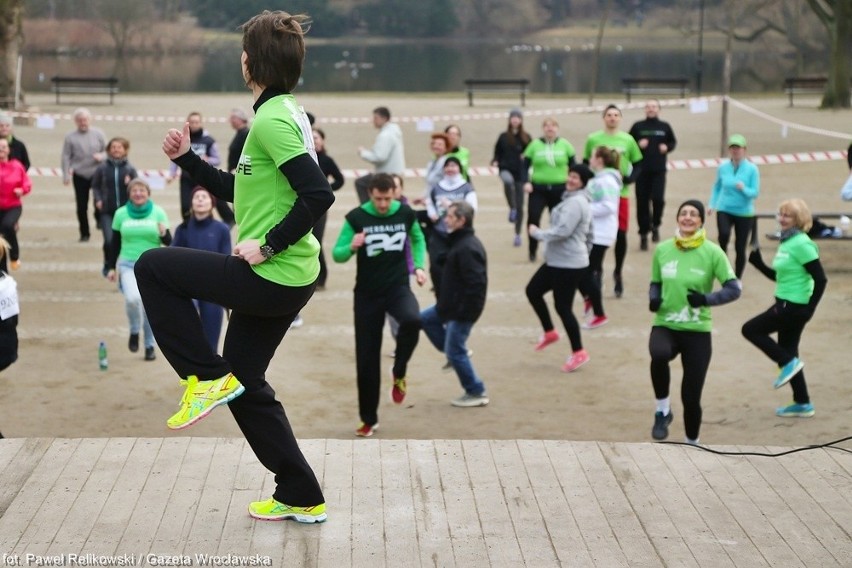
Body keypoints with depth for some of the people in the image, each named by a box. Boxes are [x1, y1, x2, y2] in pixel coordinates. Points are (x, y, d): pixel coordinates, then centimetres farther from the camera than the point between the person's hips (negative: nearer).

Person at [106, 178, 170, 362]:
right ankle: (134, 331, 3)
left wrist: (164, 233, -23)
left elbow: (168, 242, -1)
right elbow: (115, 243, 9)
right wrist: (111, 267, 8)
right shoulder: (121, 214, 1)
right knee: (132, 298, -24)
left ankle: (150, 345, 23)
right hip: (128, 265, 0)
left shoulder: (158, 212, -3)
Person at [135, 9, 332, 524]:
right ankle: (302, 499, 24)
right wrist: (187, 159, 16)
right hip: (288, 280, 10)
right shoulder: (285, 113, 14)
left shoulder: (272, 120, -16)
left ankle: (207, 377, 2)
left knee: (154, 268, 0)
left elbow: (319, 194, -27)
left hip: (273, 279, -10)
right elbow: (239, 191, 24)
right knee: (245, 385, 18)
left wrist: (268, 245, -20)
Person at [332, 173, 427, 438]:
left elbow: (418, 239, 20)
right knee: (366, 358, 2)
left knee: (412, 321, -34)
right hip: (367, 293, 0)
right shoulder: (356, 217, -9)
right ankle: (369, 418, 18)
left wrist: (418, 266, 8)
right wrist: (352, 247, -27)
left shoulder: (406, 214, -2)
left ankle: (398, 373, -6)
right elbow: (337, 255, -7)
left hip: (398, 287, 0)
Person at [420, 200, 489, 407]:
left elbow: (476, 284, -28)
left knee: (455, 352, -2)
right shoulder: (460, 242, 9)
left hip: (462, 310, -11)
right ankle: (455, 353, 25)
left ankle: (477, 393, 11)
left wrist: (463, 312, -24)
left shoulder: (468, 248, -25)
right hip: (452, 304, 11)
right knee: (424, 319, 22)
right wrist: (445, 304, 16)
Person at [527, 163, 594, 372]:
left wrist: (537, 233, -13)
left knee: (562, 306, -4)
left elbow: (562, 231, -26)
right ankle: (549, 332, 26)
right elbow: (588, 234, 22)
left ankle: (578, 353, 6)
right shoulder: (575, 200, 15)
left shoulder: (575, 202, -18)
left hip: (569, 265, -11)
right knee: (532, 291, 14)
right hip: (557, 261, 11)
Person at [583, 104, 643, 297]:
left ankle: (618, 273, 22)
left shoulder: (628, 140, 2)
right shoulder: (593, 139, 2)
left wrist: (628, 179, -10)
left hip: (620, 193, 1)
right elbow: (586, 165, 7)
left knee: (621, 234, 3)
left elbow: (638, 165, 7)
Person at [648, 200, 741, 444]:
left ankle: (692, 444, 28)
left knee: (691, 397, 2)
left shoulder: (712, 252, -8)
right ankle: (663, 410, -13)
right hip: (665, 326, 1)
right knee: (659, 354, -36)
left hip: (697, 331, -1)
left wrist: (706, 299, -24)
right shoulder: (662, 249, 1)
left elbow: (734, 289, -7)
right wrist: (653, 299, -9)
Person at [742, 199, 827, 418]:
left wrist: (810, 308, -20)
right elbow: (777, 276, 19)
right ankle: (802, 404, 20)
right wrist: (757, 262, 6)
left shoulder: (801, 244, -17)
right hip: (786, 304, 10)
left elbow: (820, 279, -20)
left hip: (794, 306, -10)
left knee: (751, 329, -2)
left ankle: (789, 363, -1)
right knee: (787, 352, 14)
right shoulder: (786, 242, 11)